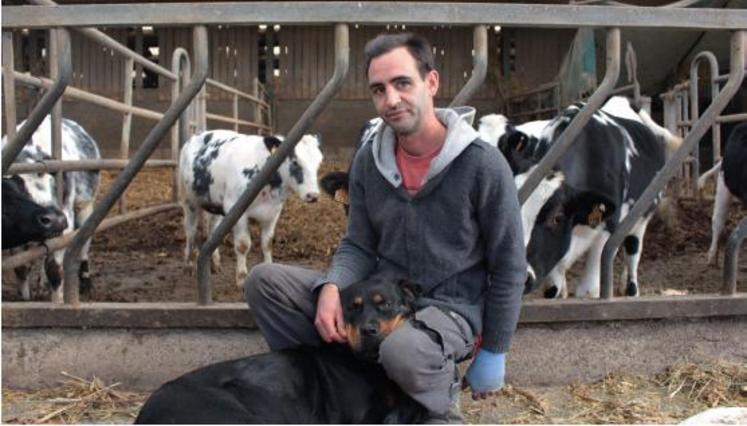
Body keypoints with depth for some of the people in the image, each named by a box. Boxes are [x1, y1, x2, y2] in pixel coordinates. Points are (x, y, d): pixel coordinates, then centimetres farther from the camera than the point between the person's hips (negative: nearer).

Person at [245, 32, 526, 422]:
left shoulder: (483, 165, -16)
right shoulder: (368, 159, -2)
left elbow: (508, 267, -8)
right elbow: (359, 246, 4)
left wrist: (493, 354, -4)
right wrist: (331, 288, -18)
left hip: (450, 307, -4)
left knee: (402, 350, -40)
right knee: (264, 281, -10)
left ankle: (442, 411, -4)